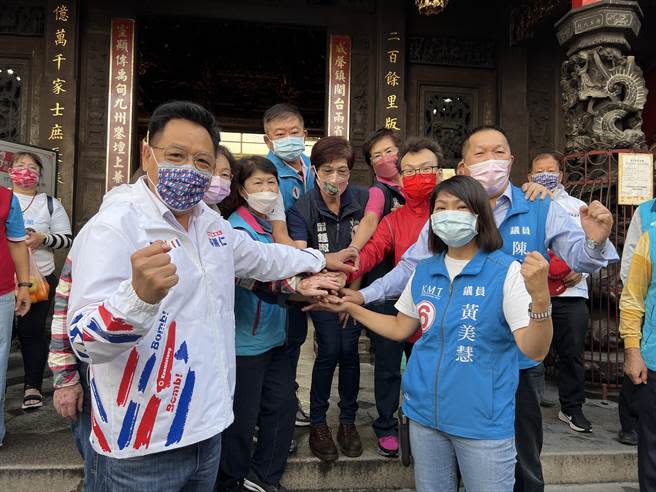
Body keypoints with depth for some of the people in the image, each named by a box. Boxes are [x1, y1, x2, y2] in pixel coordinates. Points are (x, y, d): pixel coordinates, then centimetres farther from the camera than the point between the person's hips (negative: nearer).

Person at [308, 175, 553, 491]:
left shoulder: (507, 272, -13)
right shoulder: (423, 271, 2)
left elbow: (535, 351, -19)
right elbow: (400, 328, 13)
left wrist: (540, 296, -37)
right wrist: (348, 307, 8)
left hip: (484, 421, -4)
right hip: (424, 414, 5)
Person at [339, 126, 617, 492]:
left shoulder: (541, 210, -4)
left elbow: (578, 256, -11)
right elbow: (410, 268, 3)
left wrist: (595, 240, -34)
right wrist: (365, 295, -6)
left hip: (521, 359, -1)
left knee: (524, 462, 20)